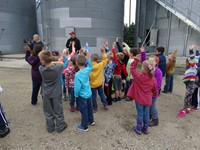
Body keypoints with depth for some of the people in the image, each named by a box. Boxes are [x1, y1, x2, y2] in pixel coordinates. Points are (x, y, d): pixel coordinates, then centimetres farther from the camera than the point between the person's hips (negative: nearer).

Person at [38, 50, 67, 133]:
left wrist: (52, 63, -7)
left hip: (46, 94, 1)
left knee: (48, 112, 19)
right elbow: (61, 63, 1)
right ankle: (60, 126, 30)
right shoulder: (57, 67, -21)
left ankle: (50, 127, 33)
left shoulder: (41, 68, -18)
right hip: (56, 93, -1)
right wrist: (53, 62, 7)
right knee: (58, 111, 14)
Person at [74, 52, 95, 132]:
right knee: (89, 108, 24)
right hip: (89, 93, 6)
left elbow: (77, 87, -26)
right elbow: (91, 67, 15)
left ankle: (84, 126, 28)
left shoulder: (77, 75, -27)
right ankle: (91, 121, 45)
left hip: (82, 95, -6)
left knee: (84, 110, 10)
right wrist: (88, 58, 7)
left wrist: (76, 95, -7)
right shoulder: (87, 70, -10)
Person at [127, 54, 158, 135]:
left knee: (140, 114, 9)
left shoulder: (139, 76, -19)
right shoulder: (153, 80, -6)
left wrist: (136, 59, -5)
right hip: (148, 100, 3)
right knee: (146, 114, 16)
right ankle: (145, 129, 31)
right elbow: (155, 91, 5)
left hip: (139, 99, -3)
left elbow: (132, 68, -7)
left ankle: (138, 129, 24)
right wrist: (153, 96, 24)